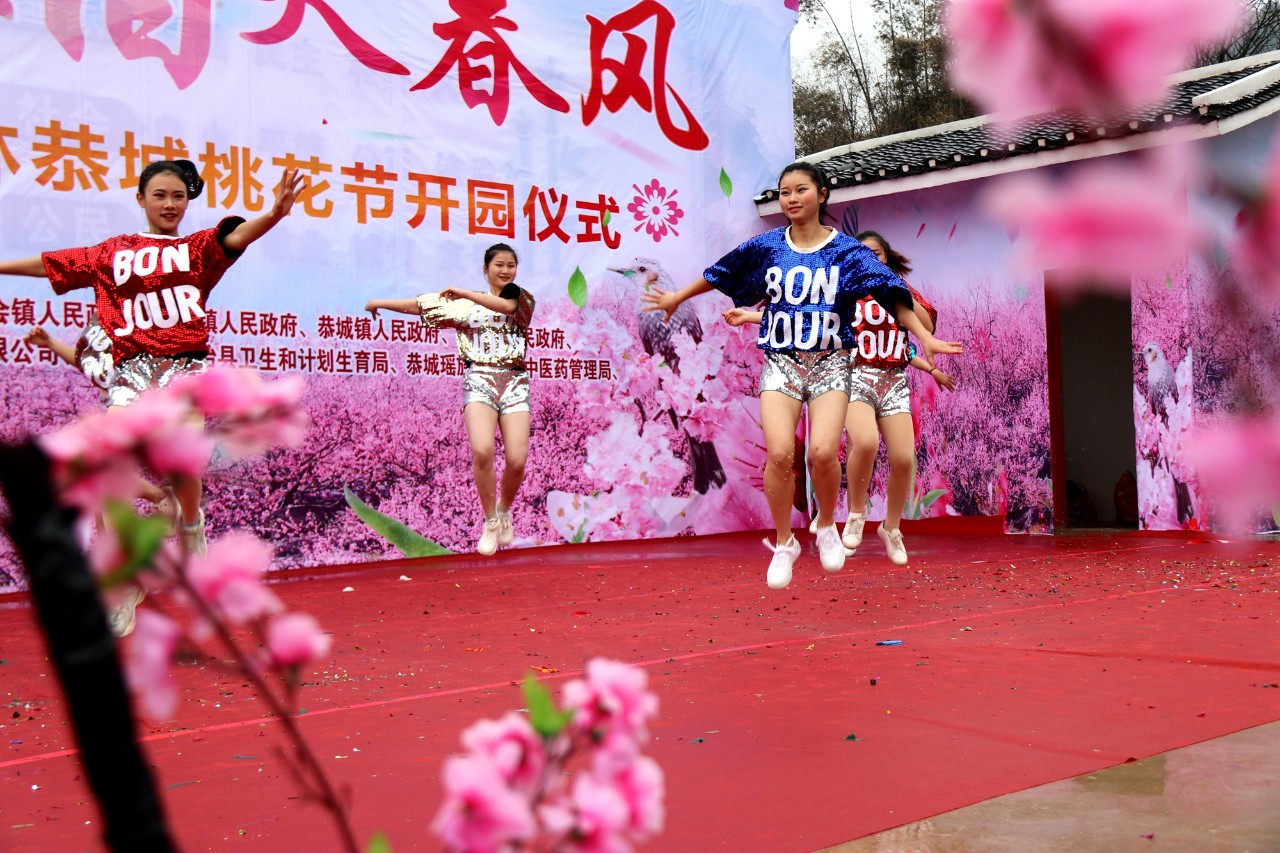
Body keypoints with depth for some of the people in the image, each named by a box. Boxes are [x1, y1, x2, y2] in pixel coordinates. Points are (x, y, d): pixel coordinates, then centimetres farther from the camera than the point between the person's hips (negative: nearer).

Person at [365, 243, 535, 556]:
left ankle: (504, 511, 18)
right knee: (482, 450, -24)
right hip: (480, 380, 0)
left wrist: (463, 292, -11)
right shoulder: (466, 303, 17)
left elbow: (505, 305, -12)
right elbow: (423, 305, 20)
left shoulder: (522, 298, 11)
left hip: (514, 382, 0)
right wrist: (381, 303, 20)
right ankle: (490, 522, -5)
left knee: (517, 460, -13)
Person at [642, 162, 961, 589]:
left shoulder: (846, 250, 1)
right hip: (781, 362, 1)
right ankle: (783, 545, 5)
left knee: (823, 453, -19)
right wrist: (677, 298, 30)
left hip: (830, 362, -1)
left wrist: (925, 338, -14)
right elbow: (718, 275, 19)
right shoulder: (766, 246, 6)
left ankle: (826, 527, 12)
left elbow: (890, 294, -4)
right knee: (779, 453, -16)